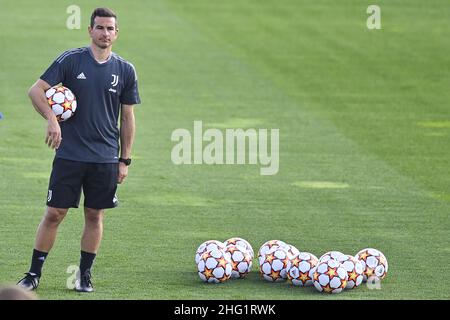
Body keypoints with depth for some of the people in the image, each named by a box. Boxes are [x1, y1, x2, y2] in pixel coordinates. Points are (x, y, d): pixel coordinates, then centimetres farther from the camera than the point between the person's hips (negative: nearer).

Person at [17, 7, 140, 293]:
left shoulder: (125, 70, 4)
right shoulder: (71, 60, -3)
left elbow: (128, 117, 9)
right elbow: (36, 90, -5)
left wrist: (125, 160, 7)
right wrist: (51, 119, -22)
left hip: (106, 159, 2)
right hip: (69, 154, -2)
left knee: (95, 215, 6)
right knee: (54, 214, -2)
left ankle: (85, 275, 18)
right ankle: (34, 274, 7)